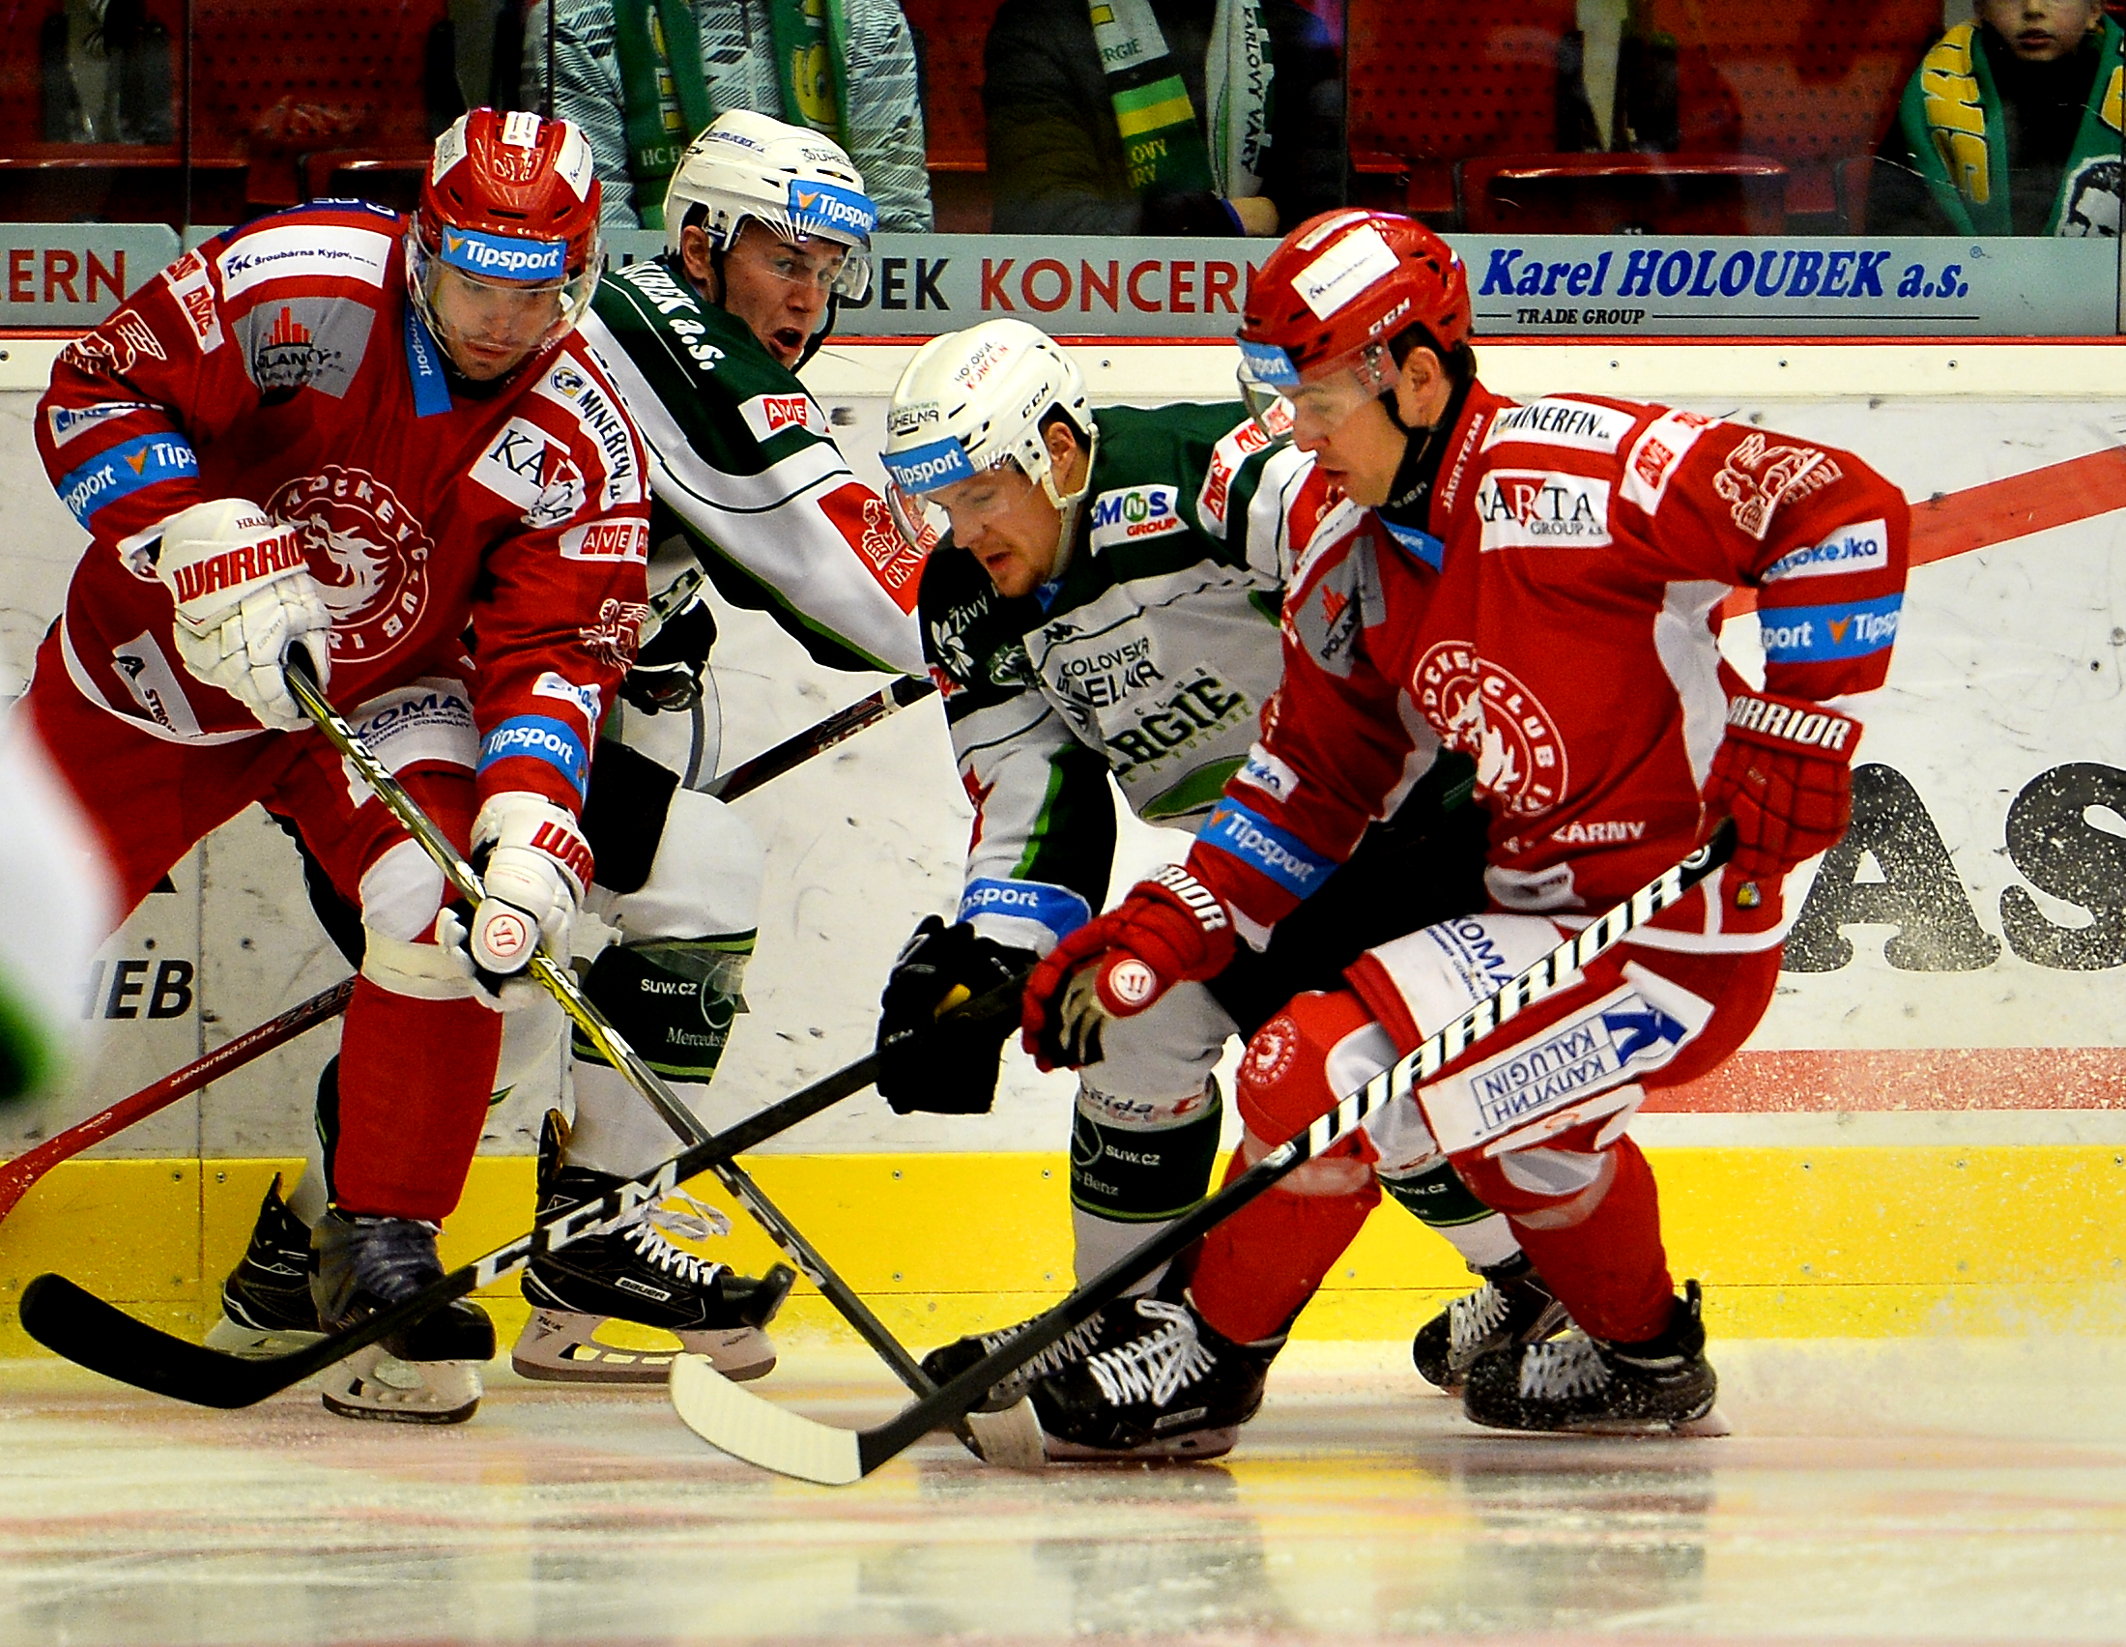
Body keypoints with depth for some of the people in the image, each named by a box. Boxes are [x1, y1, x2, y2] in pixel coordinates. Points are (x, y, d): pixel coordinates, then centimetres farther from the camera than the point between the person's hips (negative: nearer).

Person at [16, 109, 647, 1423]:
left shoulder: (582, 447, -18)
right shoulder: (295, 286, -26)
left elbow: (555, 658, -19)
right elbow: (93, 396, -21)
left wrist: (532, 836, -36)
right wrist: (209, 547, -34)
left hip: (384, 693, 1)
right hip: (154, 668, -1)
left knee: (450, 918, -22)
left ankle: (383, 1244, -11)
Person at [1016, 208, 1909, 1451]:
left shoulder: (1571, 477, -22)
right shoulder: (1349, 552, 5)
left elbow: (1842, 508, -26)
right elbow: (1310, 790, 12)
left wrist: (1793, 733, -25)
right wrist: (1166, 931, 1)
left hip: (1677, 947, -10)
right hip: (1527, 905, 10)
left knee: (1327, 1069, -16)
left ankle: (1215, 1349, 6)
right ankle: (1643, 1350, 52)